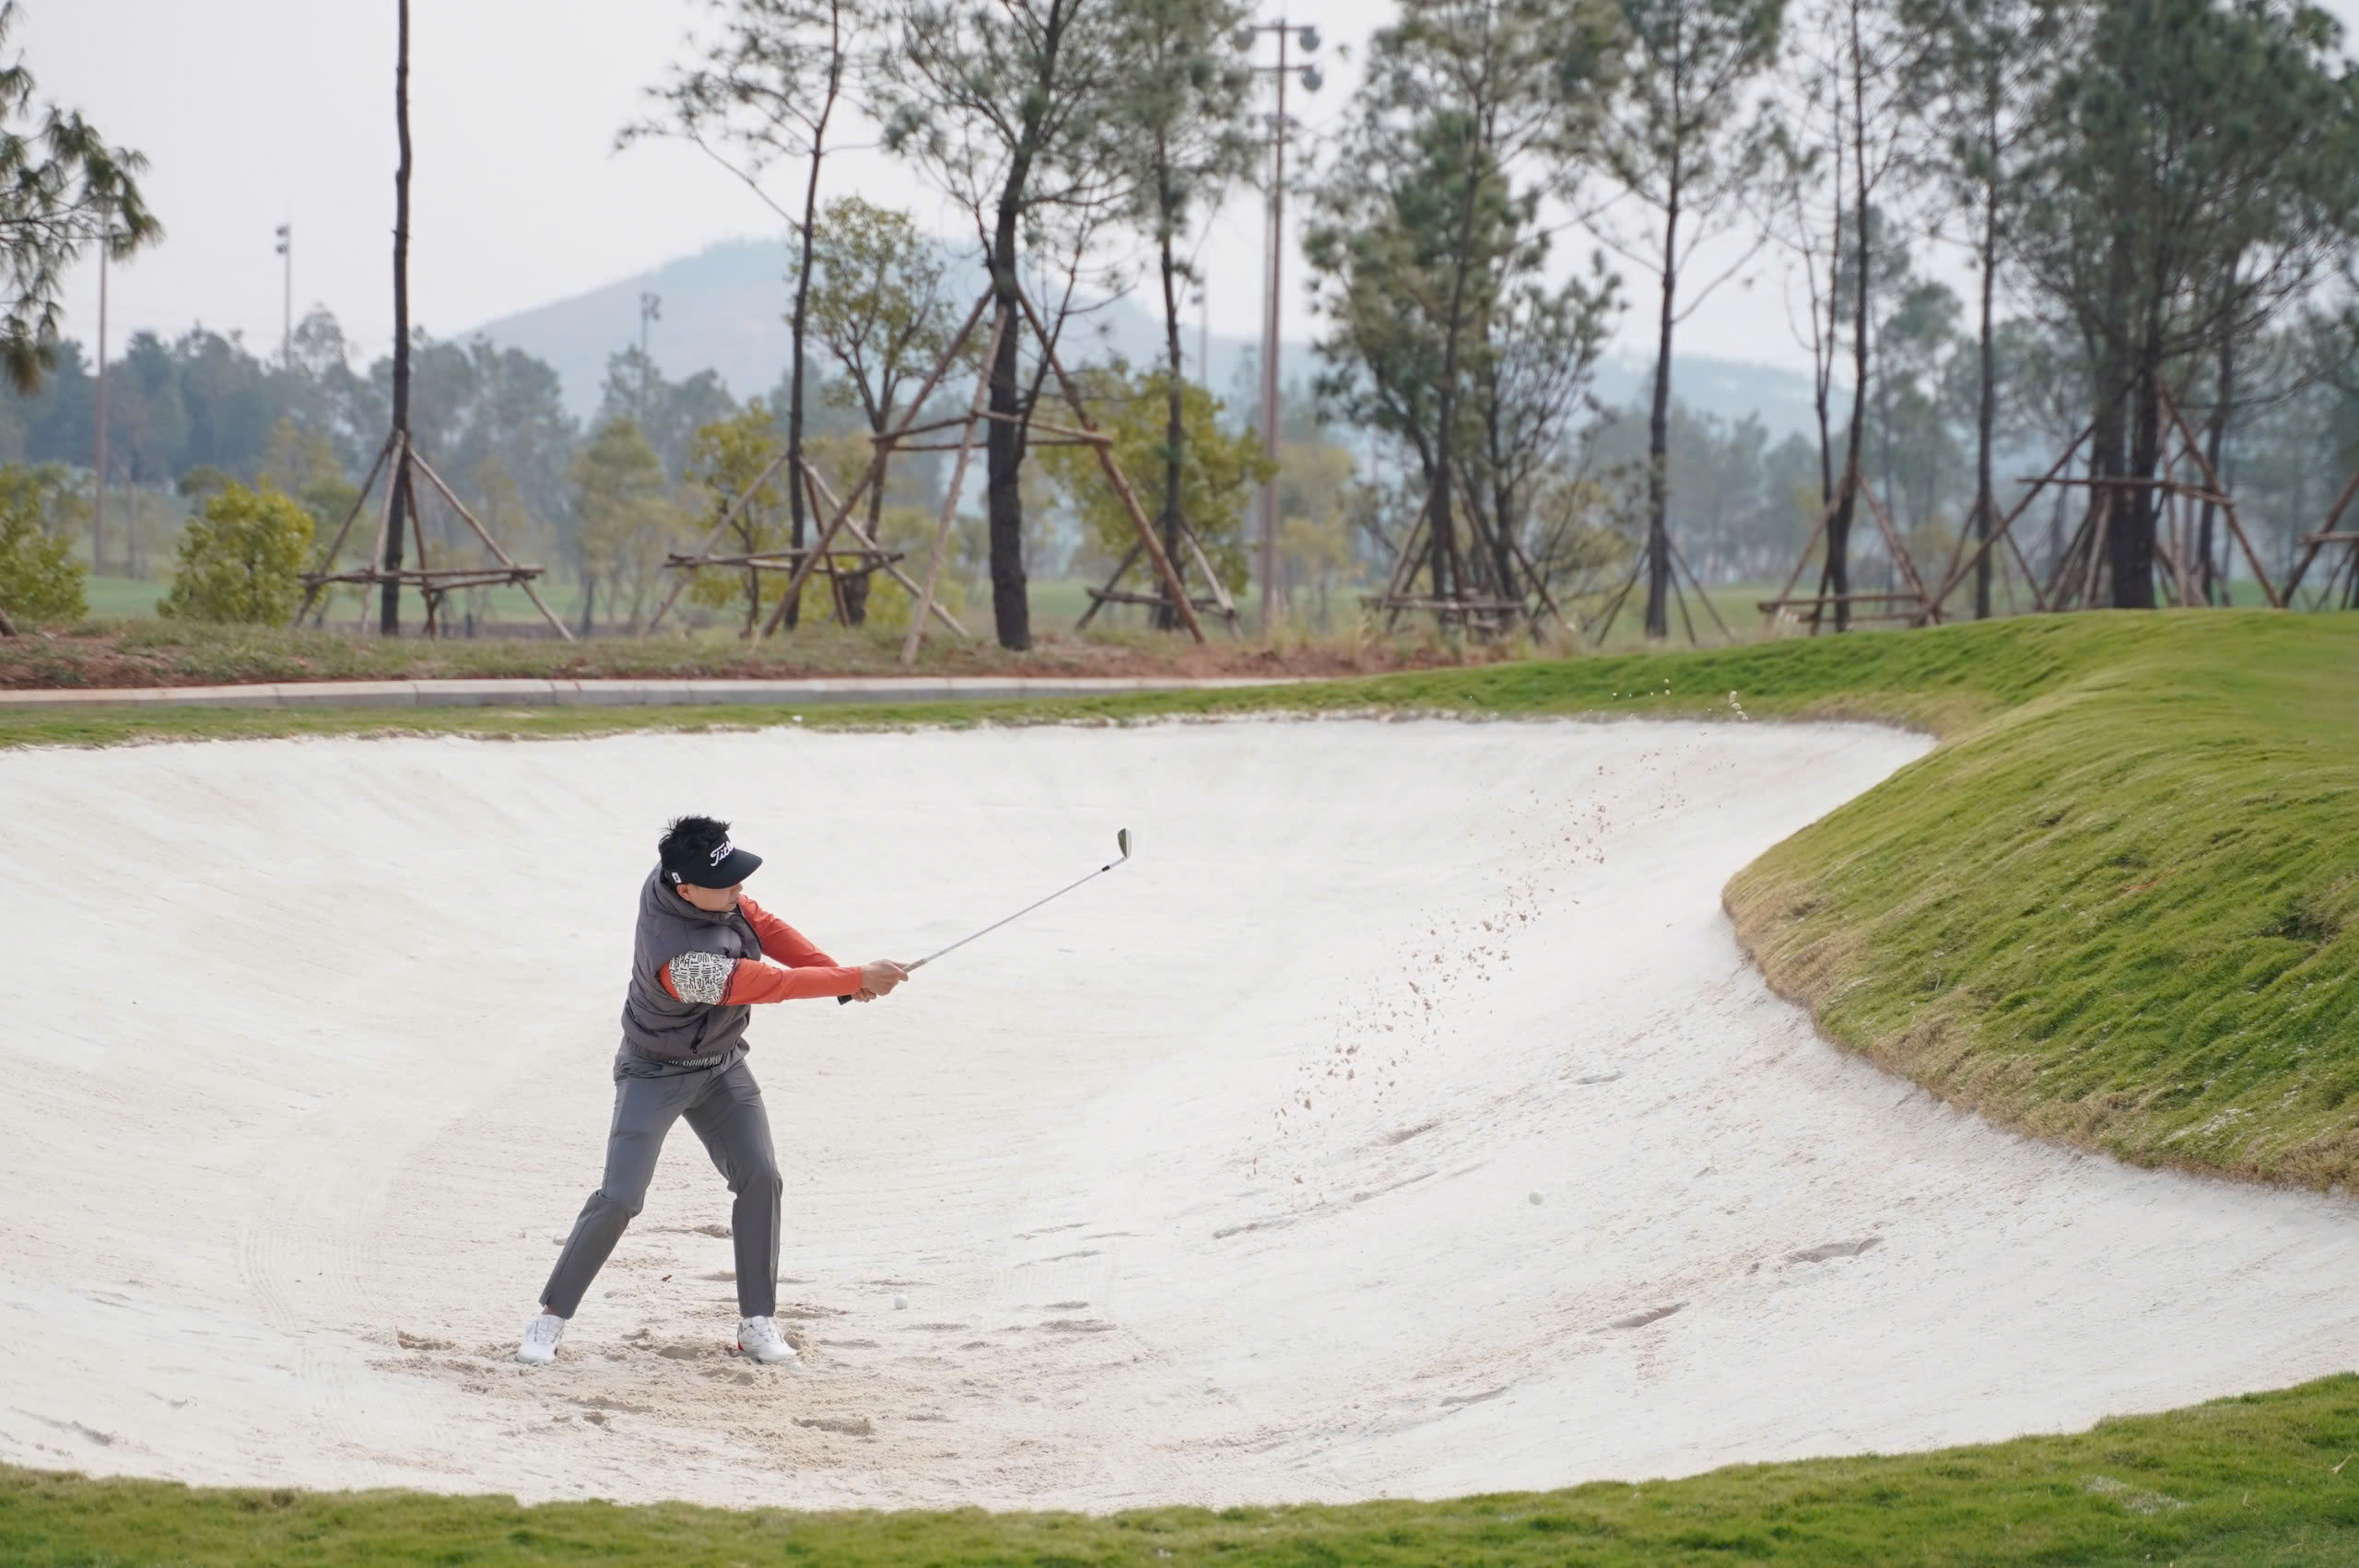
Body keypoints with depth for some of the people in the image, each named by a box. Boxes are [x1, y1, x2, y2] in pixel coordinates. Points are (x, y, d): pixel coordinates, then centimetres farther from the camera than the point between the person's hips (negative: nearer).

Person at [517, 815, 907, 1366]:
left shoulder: (670, 876, -18)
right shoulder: (682, 959, -39)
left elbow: (766, 927, -7)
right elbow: (771, 986, -33)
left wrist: (839, 972, -16)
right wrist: (857, 979, -28)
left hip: (722, 1068, 7)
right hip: (656, 1074, -7)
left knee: (759, 1178, -3)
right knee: (620, 1197, -12)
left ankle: (756, 1322, 4)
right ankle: (551, 1316, 3)